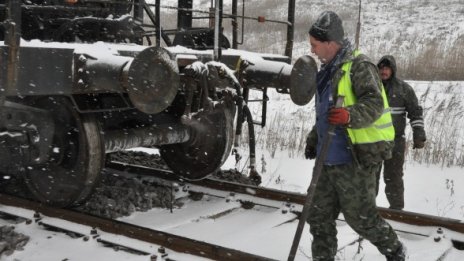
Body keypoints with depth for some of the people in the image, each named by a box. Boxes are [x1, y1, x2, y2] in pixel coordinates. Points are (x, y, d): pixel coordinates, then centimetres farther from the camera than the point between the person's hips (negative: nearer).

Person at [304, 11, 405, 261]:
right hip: (329, 159, 9)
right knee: (319, 216, 9)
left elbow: (374, 103, -23)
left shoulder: (359, 65, -12)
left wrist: (351, 116, -41)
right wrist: (314, 139, 24)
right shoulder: (328, 70, 16)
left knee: (360, 217, 2)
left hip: (355, 158, -8)